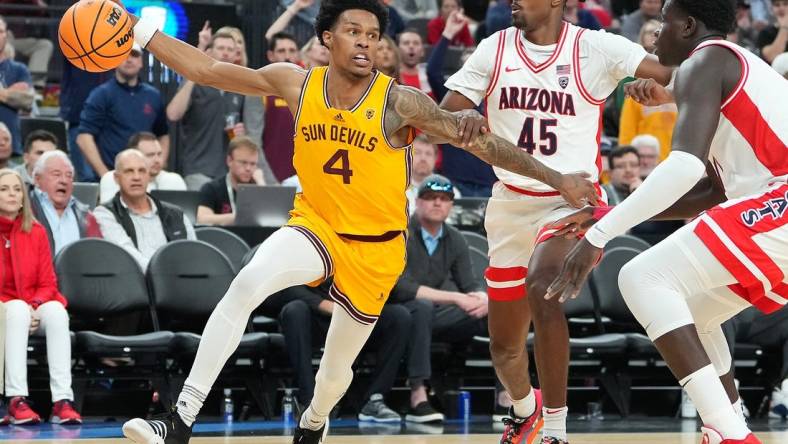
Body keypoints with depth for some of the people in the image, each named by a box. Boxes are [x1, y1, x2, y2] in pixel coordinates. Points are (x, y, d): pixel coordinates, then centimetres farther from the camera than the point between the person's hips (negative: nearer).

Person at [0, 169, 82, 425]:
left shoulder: (36, 232, 8)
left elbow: (47, 284, 7)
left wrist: (34, 307, -15)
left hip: (34, 309, 3)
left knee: (56, 310, -30)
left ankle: (62, 400, -41)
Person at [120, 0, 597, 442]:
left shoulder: (398, 103, -18)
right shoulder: (296, 83, -8)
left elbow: (479, 141, -15)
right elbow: (208, 70, -4)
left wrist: (557, 179, -17)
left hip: (375, 247, -1)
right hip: (315, 225, 1)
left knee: (336, 370, 11)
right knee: (247, 284, -29)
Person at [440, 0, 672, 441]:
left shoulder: (595, 48, -8)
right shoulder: (495, 49, 1)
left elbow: (681, 75, -13)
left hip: (572, 201, -4)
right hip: (511, 203, 4)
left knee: (541, 286, -35)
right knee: (504, 346, 14)